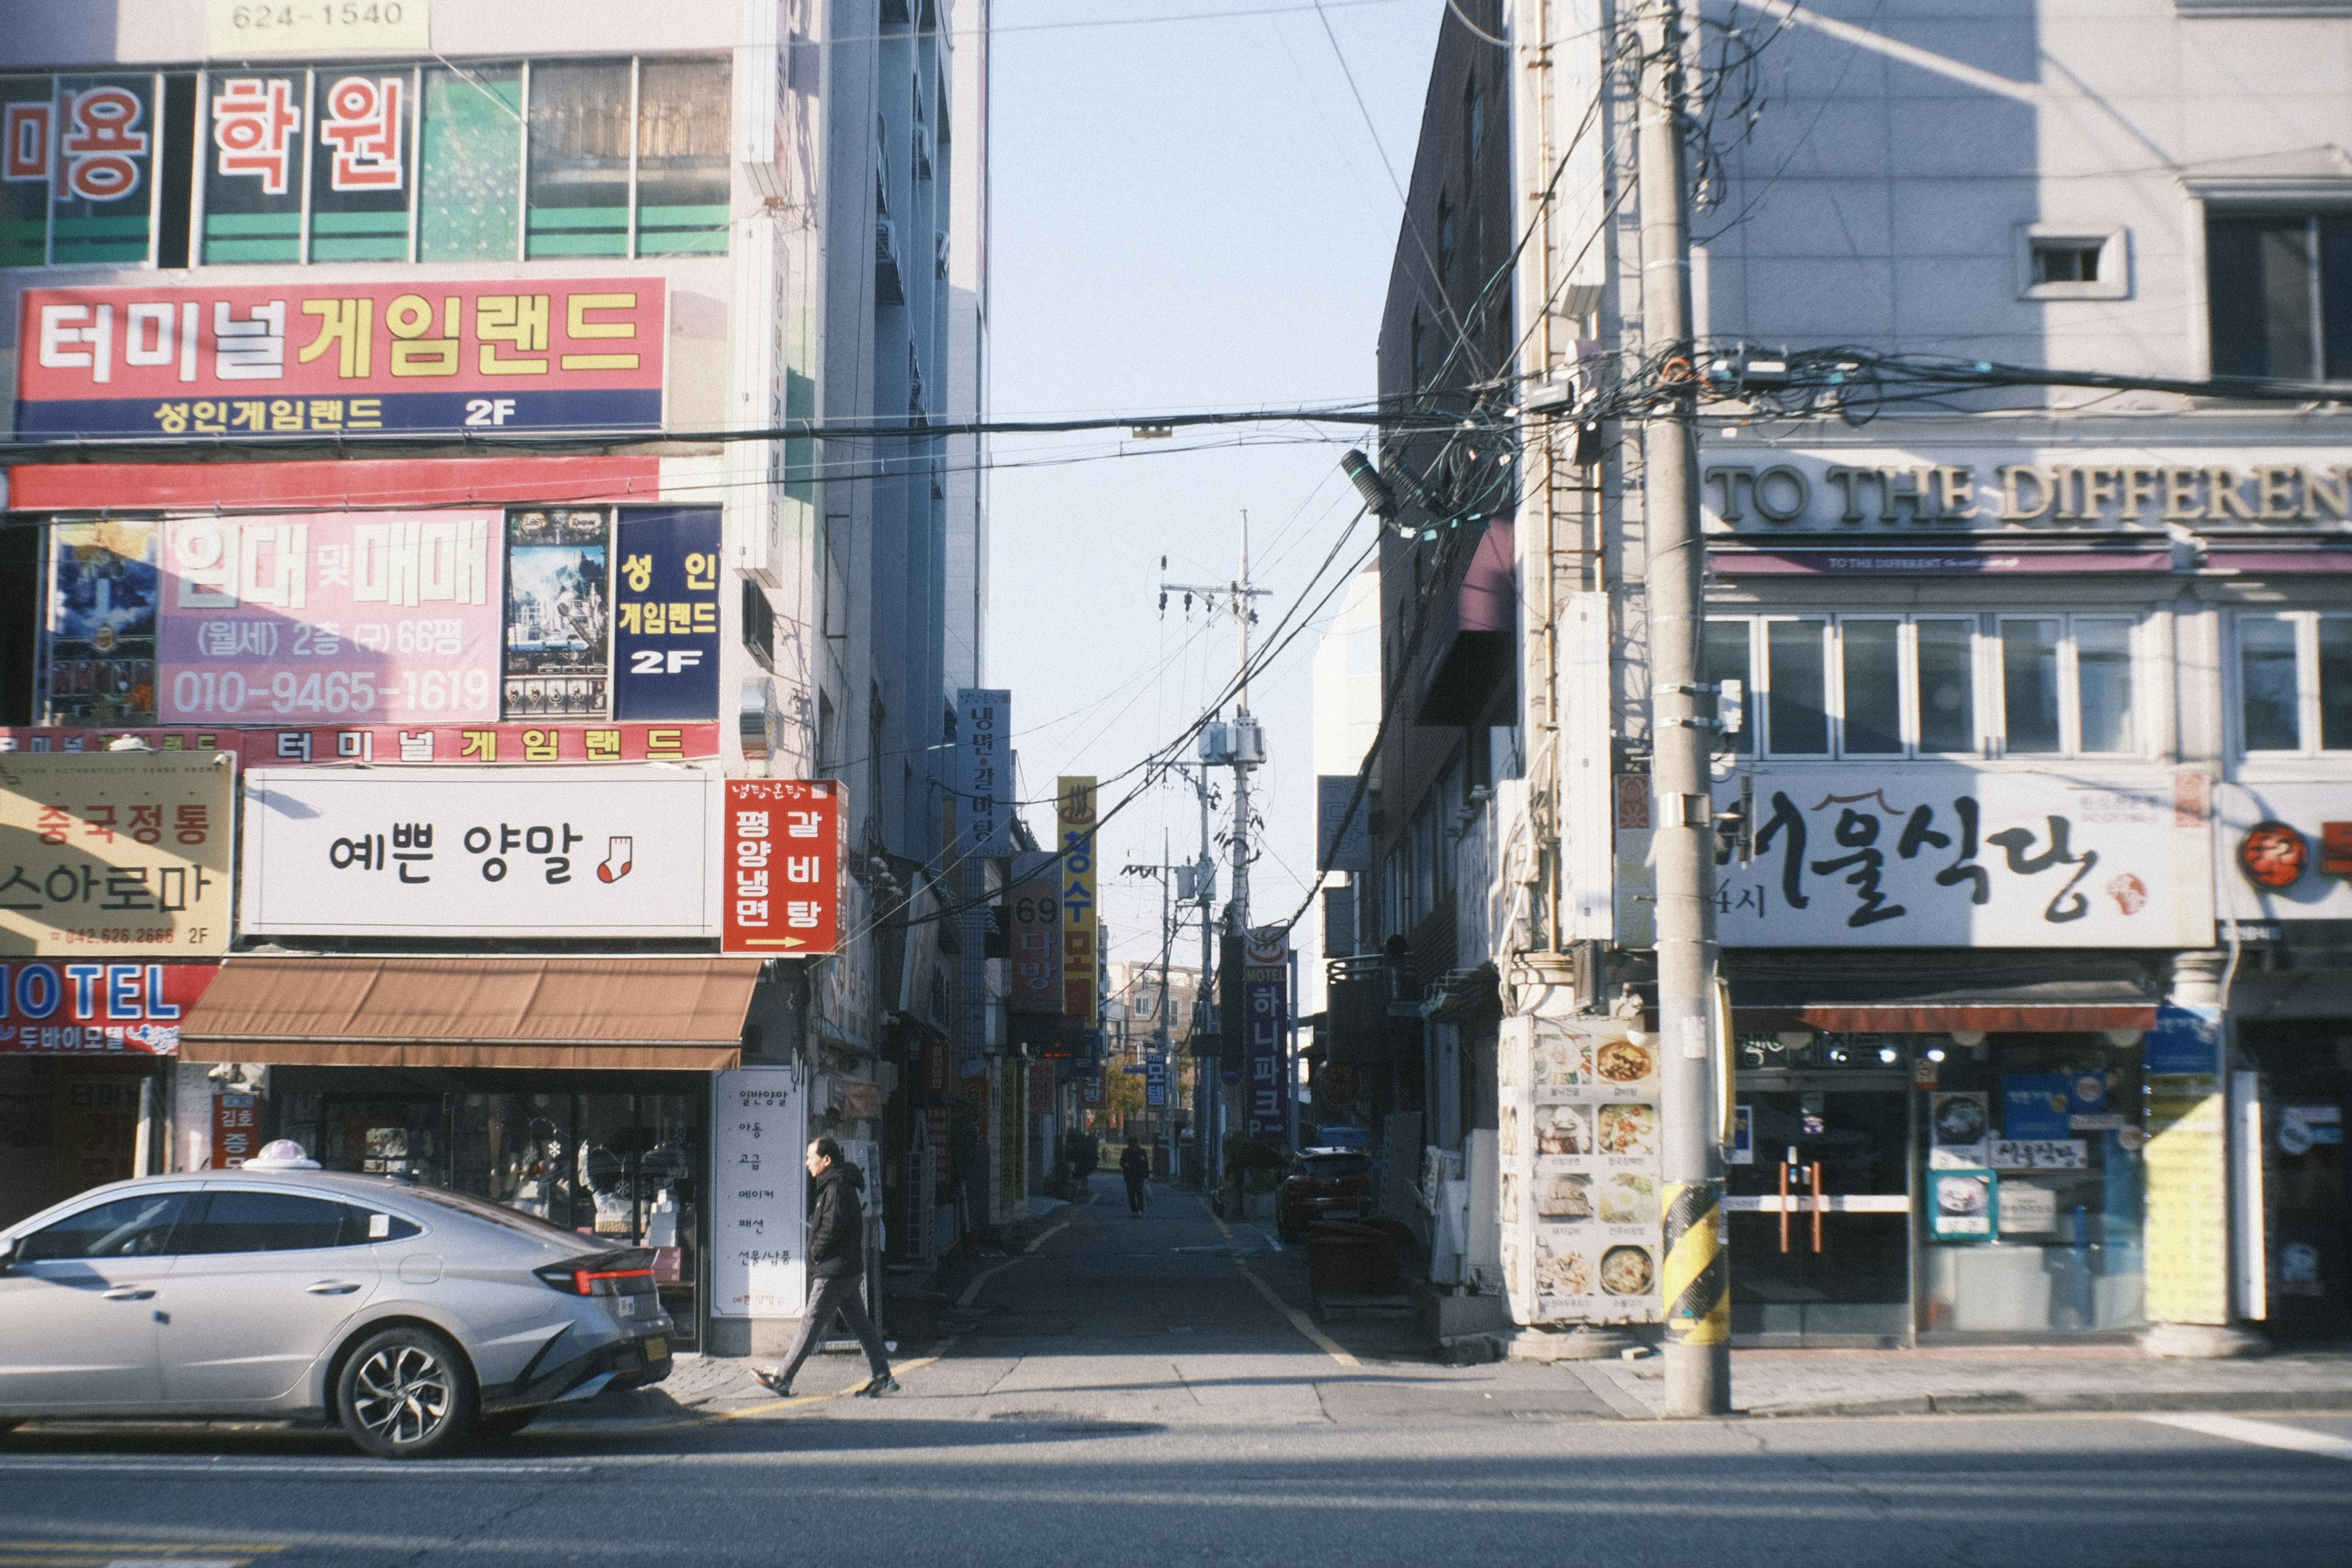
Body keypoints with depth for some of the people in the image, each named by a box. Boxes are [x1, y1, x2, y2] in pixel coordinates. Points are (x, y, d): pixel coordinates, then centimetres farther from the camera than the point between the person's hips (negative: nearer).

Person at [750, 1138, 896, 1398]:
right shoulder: (832, 1184, 17)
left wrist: (815, 1253, -11)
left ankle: (783, 1379, 1)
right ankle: (883, 1377, 7)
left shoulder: (837, 1186, -15)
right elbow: (816, 1216, 25)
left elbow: (833, 1227, -24)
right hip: (848, 1269, 10)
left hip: (834, 1271, -10)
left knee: (812, 1323, -4)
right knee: (859, 1323, 9)